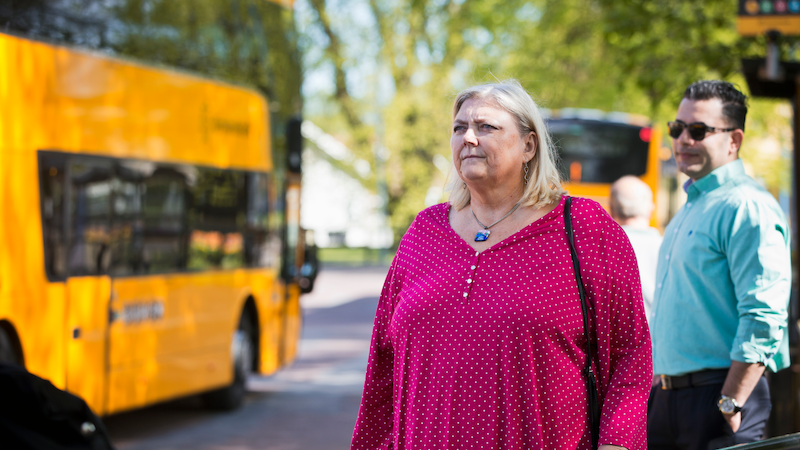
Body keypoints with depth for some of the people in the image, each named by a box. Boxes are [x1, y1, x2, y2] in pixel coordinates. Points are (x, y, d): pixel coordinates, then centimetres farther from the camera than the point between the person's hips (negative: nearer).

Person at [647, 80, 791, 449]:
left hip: (718, 394, -9)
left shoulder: (748, 208, -12)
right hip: (666, 398, 9)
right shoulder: (690, 208, 18)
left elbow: (764, 319, -20)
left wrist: (730, 405, -22)